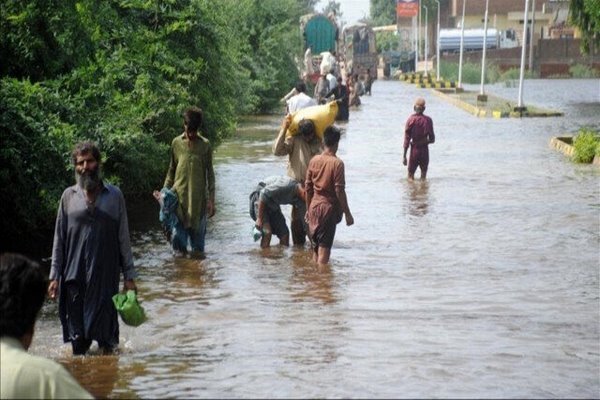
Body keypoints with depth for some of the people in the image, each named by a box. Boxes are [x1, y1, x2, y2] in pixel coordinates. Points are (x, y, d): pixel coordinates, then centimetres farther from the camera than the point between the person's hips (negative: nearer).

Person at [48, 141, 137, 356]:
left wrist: (129, 276, 2)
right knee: (78, 338, 4)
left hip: (106, 276, 0)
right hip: (75, 277, 1)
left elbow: (123, 238, 6)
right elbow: (59, 239, 8)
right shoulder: (69, 196, 6)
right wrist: (54, 276, 3)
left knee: (106, 335, 4)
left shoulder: (114, 195, 4)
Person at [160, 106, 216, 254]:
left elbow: (210, 174, 3)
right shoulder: (176, 143, 4)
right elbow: (171, 170, 12)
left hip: (199, 197, -1)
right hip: (179, 196, 1)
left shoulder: (205, 145, 0)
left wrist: (211, 200, -1)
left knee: (198, 232, 4)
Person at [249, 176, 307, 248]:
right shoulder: (287, 185, -31)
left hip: (273, 205, 8)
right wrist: (259, 218, -27)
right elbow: (263, 194, -29)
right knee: (267, 232, -22)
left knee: (284, 233, 2)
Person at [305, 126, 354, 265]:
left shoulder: (314, 160, 2)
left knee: (315, 246, 15)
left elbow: (308, 188, 7)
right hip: (329, 207, -5)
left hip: (314, 206, 5)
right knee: (324, 248, -1)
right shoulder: (337, 163, -14)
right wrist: (347, 213, -7)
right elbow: (339, 191, -15)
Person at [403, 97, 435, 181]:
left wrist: (404, 156, -3)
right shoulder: (428, 120, -4)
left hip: (414, 149, -1)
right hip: (425, 150, 1)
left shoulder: (411, 120, -8)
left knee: (411, 174, 8)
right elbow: (432, 139, -1)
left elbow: (407, 139, -7)